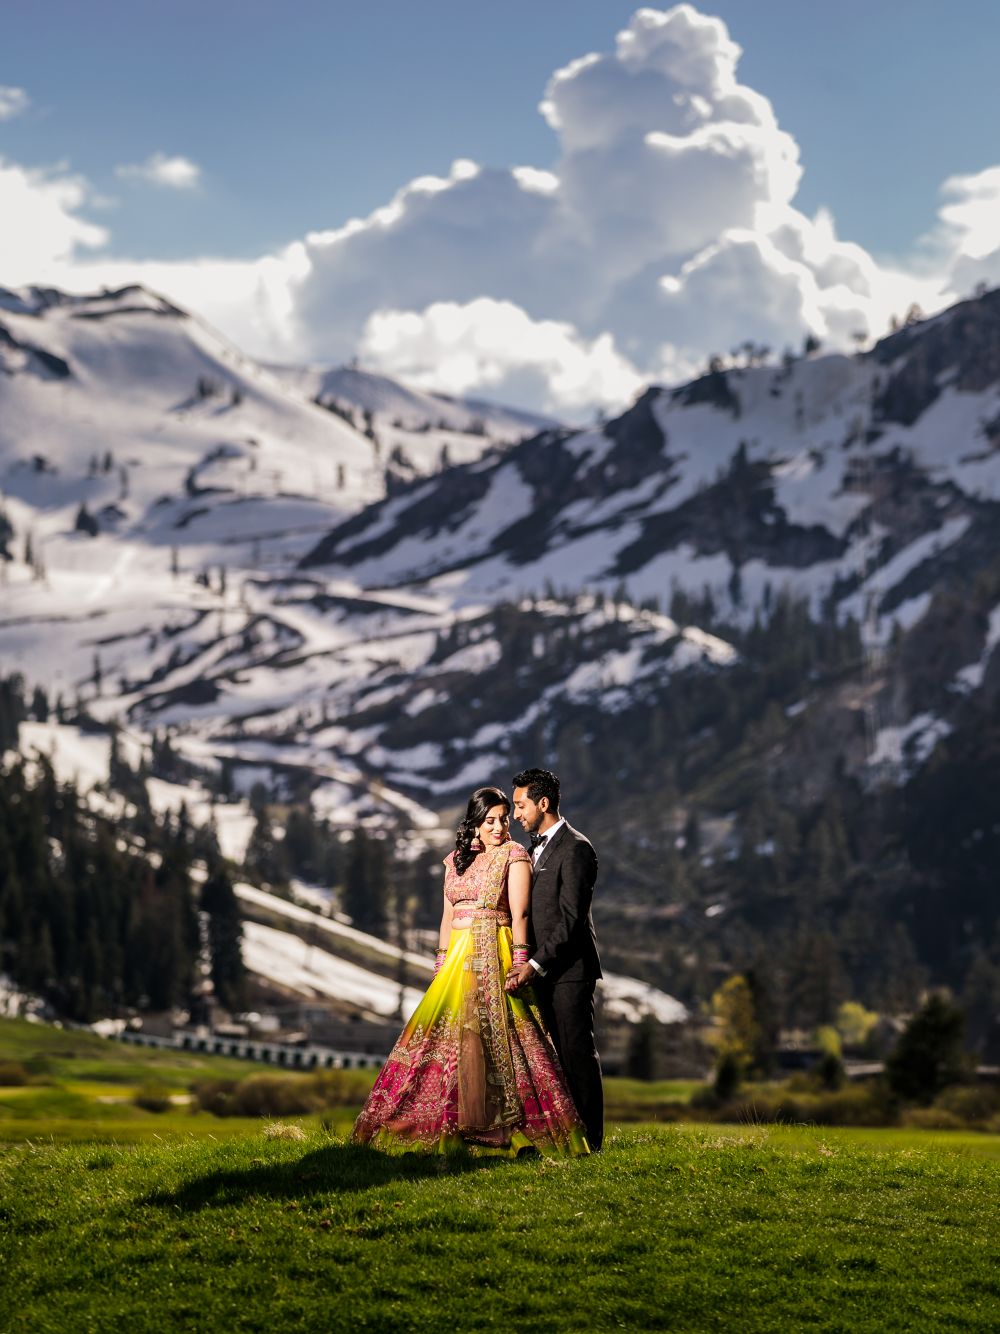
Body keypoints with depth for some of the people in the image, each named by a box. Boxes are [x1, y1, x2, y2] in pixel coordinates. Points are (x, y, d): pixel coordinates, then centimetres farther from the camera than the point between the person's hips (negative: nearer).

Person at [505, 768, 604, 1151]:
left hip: (570, 968, -8)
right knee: (555, 1053, 7)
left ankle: (588, 1137, -2)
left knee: (577, 1051, -5)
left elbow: (571, 918, -17)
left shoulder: (575, 849, -12)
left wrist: (535, 963, -20)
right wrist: (528, 964, 10)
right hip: (543, 970, 9)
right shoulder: (538, 848, 18)